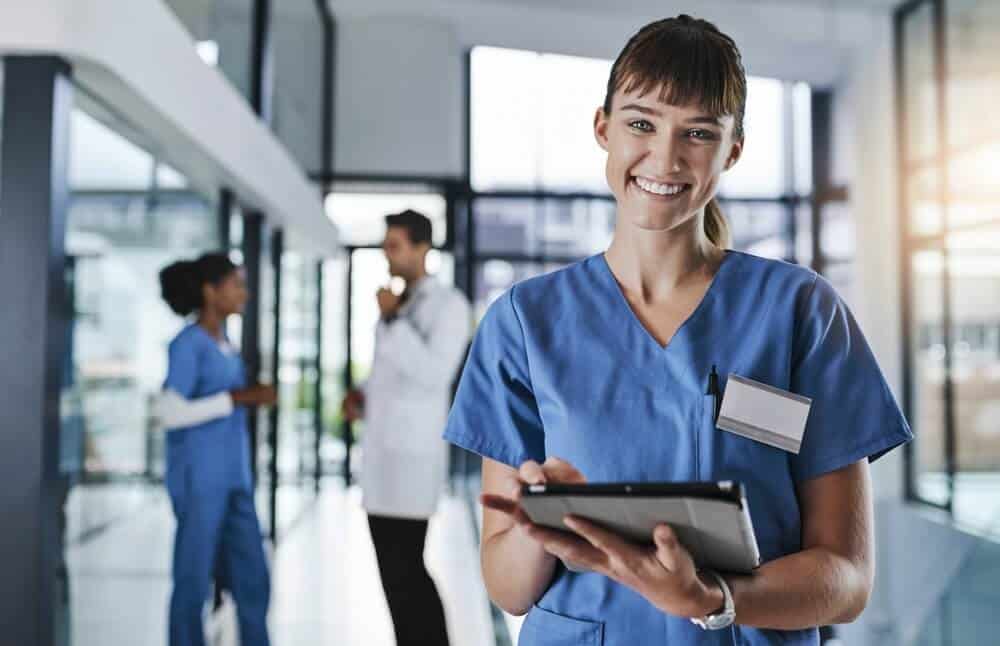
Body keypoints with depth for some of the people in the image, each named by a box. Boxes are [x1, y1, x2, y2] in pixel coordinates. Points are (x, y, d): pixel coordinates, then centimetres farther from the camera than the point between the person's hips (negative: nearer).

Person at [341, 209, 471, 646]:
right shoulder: (396, 306, 17)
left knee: (404, 570, -7)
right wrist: (360, 399, 5)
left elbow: (433, 376, -20)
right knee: (399, 570, 11)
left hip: (412, 454, -8)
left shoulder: (449, 304, -7)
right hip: (381, 453, 8)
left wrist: (393, 320, -18)